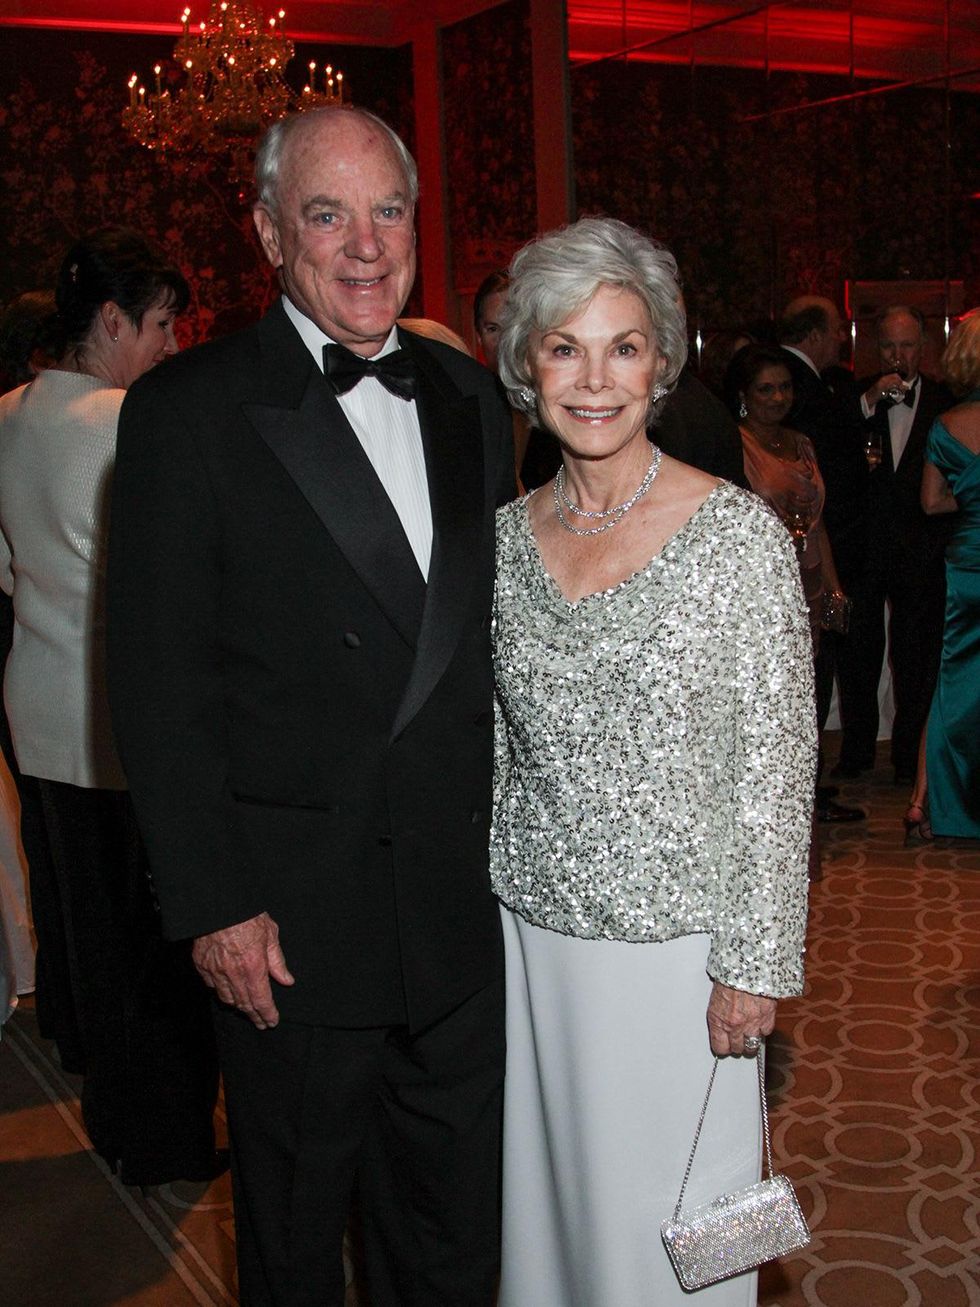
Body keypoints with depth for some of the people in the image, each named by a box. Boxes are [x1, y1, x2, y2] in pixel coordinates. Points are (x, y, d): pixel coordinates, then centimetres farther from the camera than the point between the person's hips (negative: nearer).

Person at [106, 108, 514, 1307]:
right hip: (291, 916, -4)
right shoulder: (187, 412, -10)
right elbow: (157, 686, -11)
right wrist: (213, 904, -13)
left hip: (463, 900, 5)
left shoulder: (470, 400, 6)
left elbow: (501, 633, 11)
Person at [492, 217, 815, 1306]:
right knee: (548, 1192, 20)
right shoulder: (506, 535, 1)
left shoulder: (738, 532, -12)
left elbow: (775, 765, -10)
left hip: (675, 941, -4)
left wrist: (755, 964, -10)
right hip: (530, 933, 4)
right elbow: (495, 744, 9)